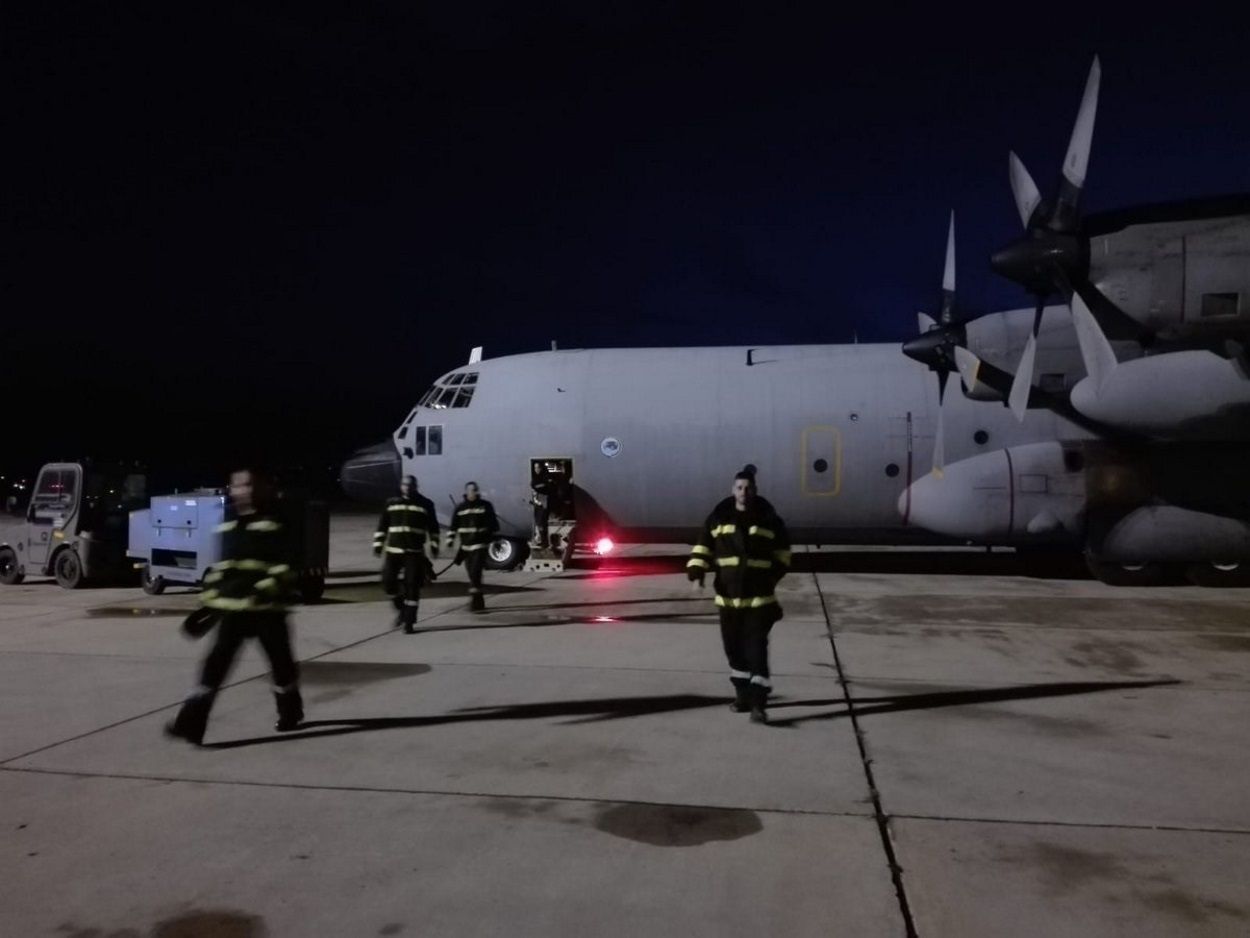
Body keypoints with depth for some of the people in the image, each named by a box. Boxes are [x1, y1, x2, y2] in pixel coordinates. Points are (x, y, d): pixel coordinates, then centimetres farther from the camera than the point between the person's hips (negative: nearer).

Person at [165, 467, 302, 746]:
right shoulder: (229, 524, 13)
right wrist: (209, 599, 18)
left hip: (266, 607, -4)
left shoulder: (273, 524, -5)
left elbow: (283, 566, -9)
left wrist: (268, 591, -21)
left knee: (280, 661, 10)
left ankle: (290, 713, 30)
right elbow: (221, 564, 21)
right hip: (232, 607, 4)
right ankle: (191, 723, -4)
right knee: (216, 663, -3)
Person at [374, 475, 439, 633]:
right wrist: (378, 544, 6)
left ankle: (409, 621, 2)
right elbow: (382, 525, 11)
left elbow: (433, 527, 9)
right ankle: (401, 609, 24)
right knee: (388, 582, -2)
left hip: (415, 552, -2)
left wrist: (434, 545, 6)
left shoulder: (425, 504, 3)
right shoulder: (391, 503, 7)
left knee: (412, 585, -6)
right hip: (393, 550, 2)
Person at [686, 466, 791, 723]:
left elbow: (782, 550, 15)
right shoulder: (718, 517, 3)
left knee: (757, 649, -8)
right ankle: (743, 695, 29)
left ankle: (759, 703, -6)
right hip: (727, 596, 3)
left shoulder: (768, 519, 1)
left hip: (759, 597, -2)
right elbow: (703, 546, 5)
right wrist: (697, 571, -9)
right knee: (734, 648, 12)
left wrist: (775, 574, 9)